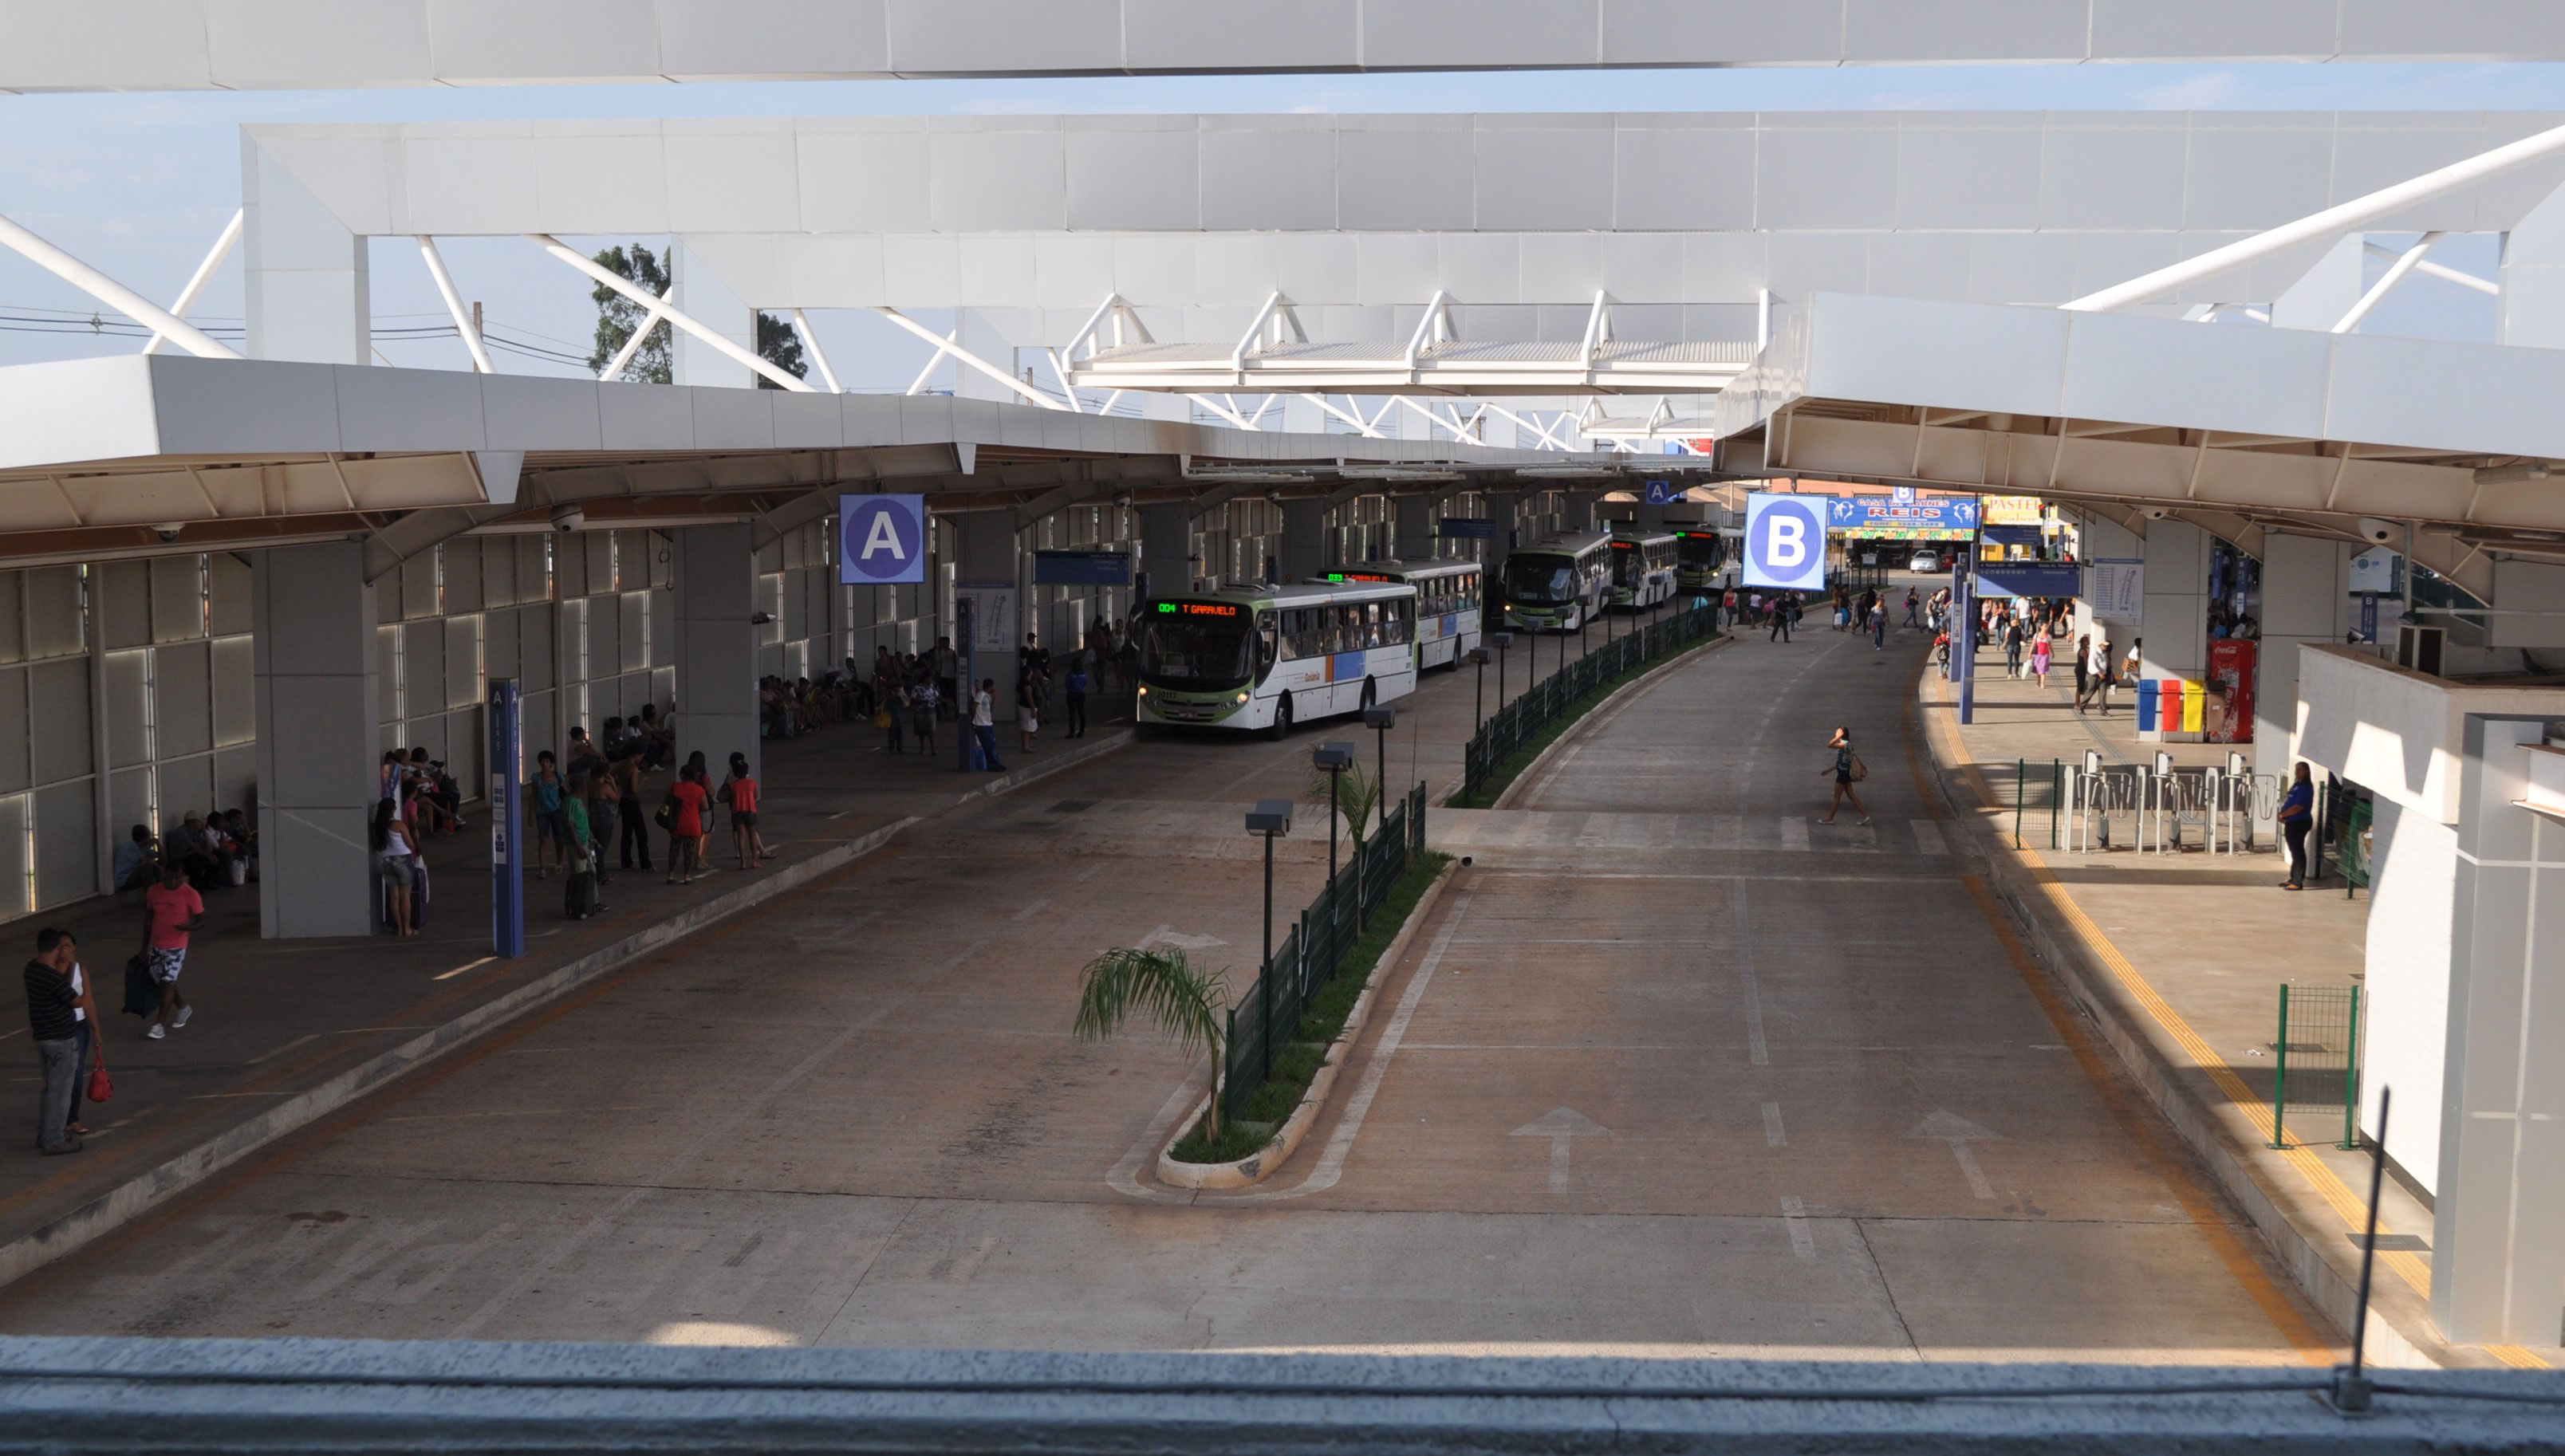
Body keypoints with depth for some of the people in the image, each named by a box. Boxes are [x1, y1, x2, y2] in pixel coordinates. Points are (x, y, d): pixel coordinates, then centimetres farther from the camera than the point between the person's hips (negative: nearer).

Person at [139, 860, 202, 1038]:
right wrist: (145, 946, 13)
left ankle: (159, 1025, -8)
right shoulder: (153, 892, 3)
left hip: (176, 947, -5)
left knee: (167, 983, -12)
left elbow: (201, 919, -5)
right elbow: (148, 919, 12)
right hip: (155, 947, 5)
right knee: (162, 982, 14)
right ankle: (183, 1008, 38)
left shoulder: (190, 895, -10)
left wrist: (189, 926, -27)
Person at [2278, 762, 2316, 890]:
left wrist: (2283, 815, -12)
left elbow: (2298, 807, -22)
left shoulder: (2305, 788, -16)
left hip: (2300, 823, -10)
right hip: (2292, 822, 10)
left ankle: (2298, 883, -4)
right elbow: (2290, 802, 22)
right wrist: (2283, 815, 6)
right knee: (2294, 851, 15)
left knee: (2298, 852, -6)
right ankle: (2293, 879, 23)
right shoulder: (2297, 785, 15)